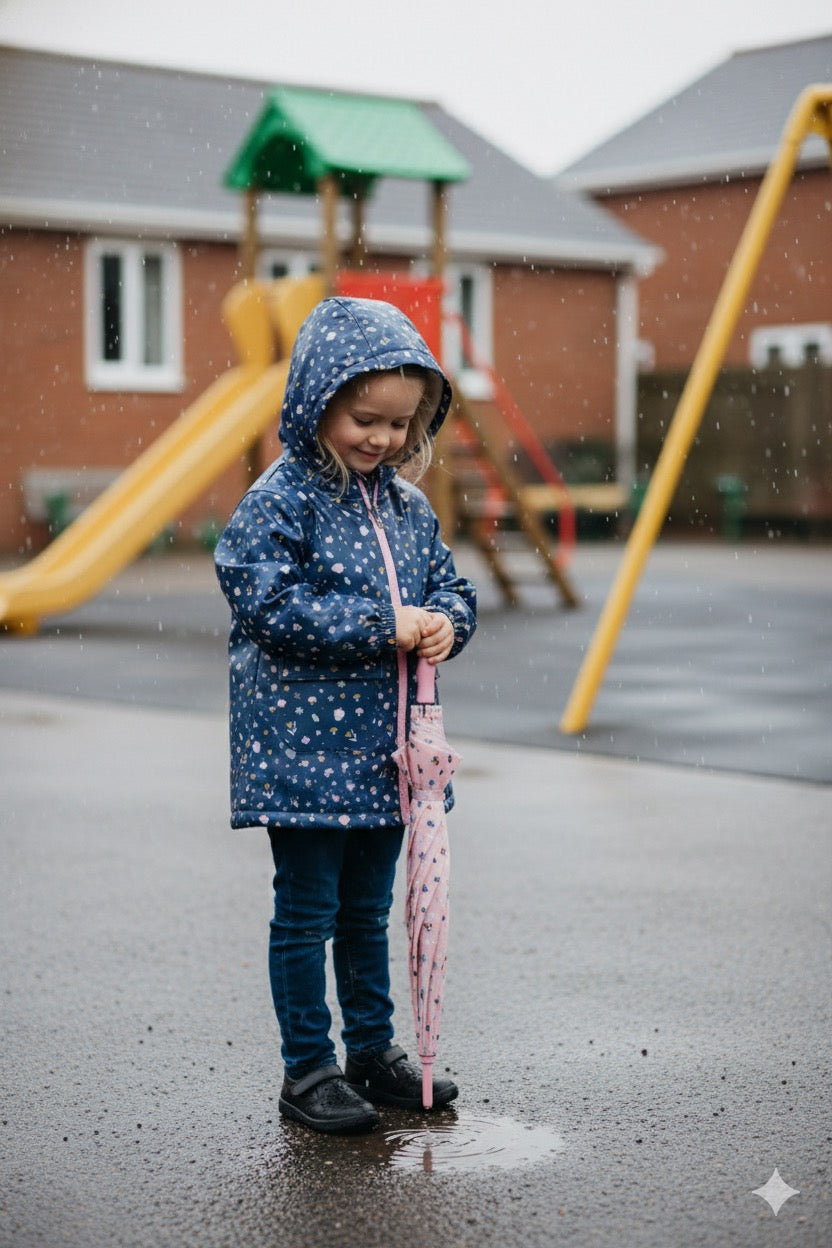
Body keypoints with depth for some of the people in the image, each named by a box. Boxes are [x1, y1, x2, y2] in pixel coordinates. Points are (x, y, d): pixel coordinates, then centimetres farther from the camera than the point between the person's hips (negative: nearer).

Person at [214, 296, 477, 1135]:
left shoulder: (407, 505, 9)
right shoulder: (278, 502, -11)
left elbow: (450, 586, 16)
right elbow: (268, 607, -20)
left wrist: (445, 623, -8)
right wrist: (382, 625, -21)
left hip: (385, 749, 6)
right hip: (305, 746, -6)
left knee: (367, 910, 18)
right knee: (306, 913, 3)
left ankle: (373, 1052, 30)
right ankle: (308, 1071, 13)